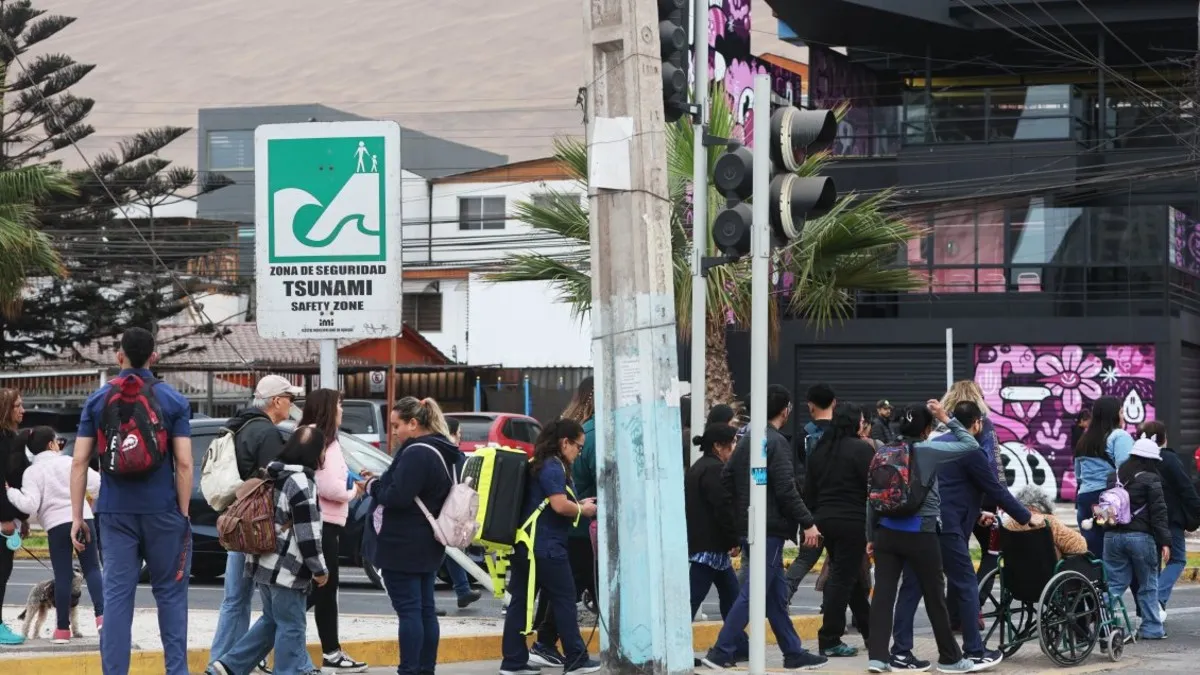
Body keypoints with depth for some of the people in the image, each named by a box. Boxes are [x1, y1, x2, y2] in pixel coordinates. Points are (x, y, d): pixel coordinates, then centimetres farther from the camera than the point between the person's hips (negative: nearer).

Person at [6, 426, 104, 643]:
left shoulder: (32, 472, 1)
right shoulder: (69, 462, 6)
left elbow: (30, 504, -11)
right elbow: (96, 483, -2)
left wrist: (10, 492, 1)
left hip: (56, 525, -1)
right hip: (82, 518, 1)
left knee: (63, 575, 3)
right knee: (91, 568, 6)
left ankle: (63, 628, 4)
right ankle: (101, 614, -11)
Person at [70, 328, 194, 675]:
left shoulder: (98, 400, 4)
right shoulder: (173, 401, -1)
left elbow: (79, 462, 1)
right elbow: (184, 464, -6)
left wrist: (77, 516, 5)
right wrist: (183, 514, 0)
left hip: (115, 512, 1)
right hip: (162, 511, -1)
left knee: (117, 595, 2)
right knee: (170, 593, 8)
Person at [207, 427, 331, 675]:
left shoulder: (275, 475, 10)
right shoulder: (302, 484, -17)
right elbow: (307, 535, -19)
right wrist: (320, 570, -9)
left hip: (265, 564, 9)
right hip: (286, 570, -9)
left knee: (272, 620, 20)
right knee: (291, 627, 0)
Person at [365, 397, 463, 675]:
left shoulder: (416, 453, -19)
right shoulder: (445, 453, 13)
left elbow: (397, 497, -24)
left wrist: (372, 485, -6)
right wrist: (378, 483, 9)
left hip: (403, 547, -10)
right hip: (428, 545, 10)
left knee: (408, 610, -8)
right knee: (425, 609, 12)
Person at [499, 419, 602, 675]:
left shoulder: (539, 464, 17)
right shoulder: (553, 467, -13)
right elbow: (560, 505, -22)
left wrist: (577, 503, 14)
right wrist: (582, 510, -4)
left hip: (526, 543, 10)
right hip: (546, 547, -10)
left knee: (520, 601, 6)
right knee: (564, 601, 0)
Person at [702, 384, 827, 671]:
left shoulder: (747, 440, 12)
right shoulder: (777, 443, -14)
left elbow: (726, 477, 15)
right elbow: (786, 489, -20)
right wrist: (807, 523, -16)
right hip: (769, 528, -9)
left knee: (776, 592, 13)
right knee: (753, 593, -7)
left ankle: (793, 652, 18)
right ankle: (721, 652, -9)